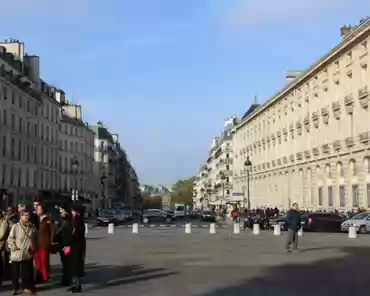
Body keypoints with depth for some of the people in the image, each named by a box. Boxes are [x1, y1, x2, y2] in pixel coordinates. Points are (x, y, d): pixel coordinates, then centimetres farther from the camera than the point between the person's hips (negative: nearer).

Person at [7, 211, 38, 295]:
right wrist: (14, 248, -13)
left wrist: (34, 248, 9)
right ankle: (15, 288, 18)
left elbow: (35, 239, 16)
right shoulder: (15, 227, -6)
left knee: (27, 272, 8)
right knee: (15, 272, 7)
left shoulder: (33, 227, 5)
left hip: (28, 254, 3)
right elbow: (10, 239, -7)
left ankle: (27, 287, 18)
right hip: (17, 254, -3)